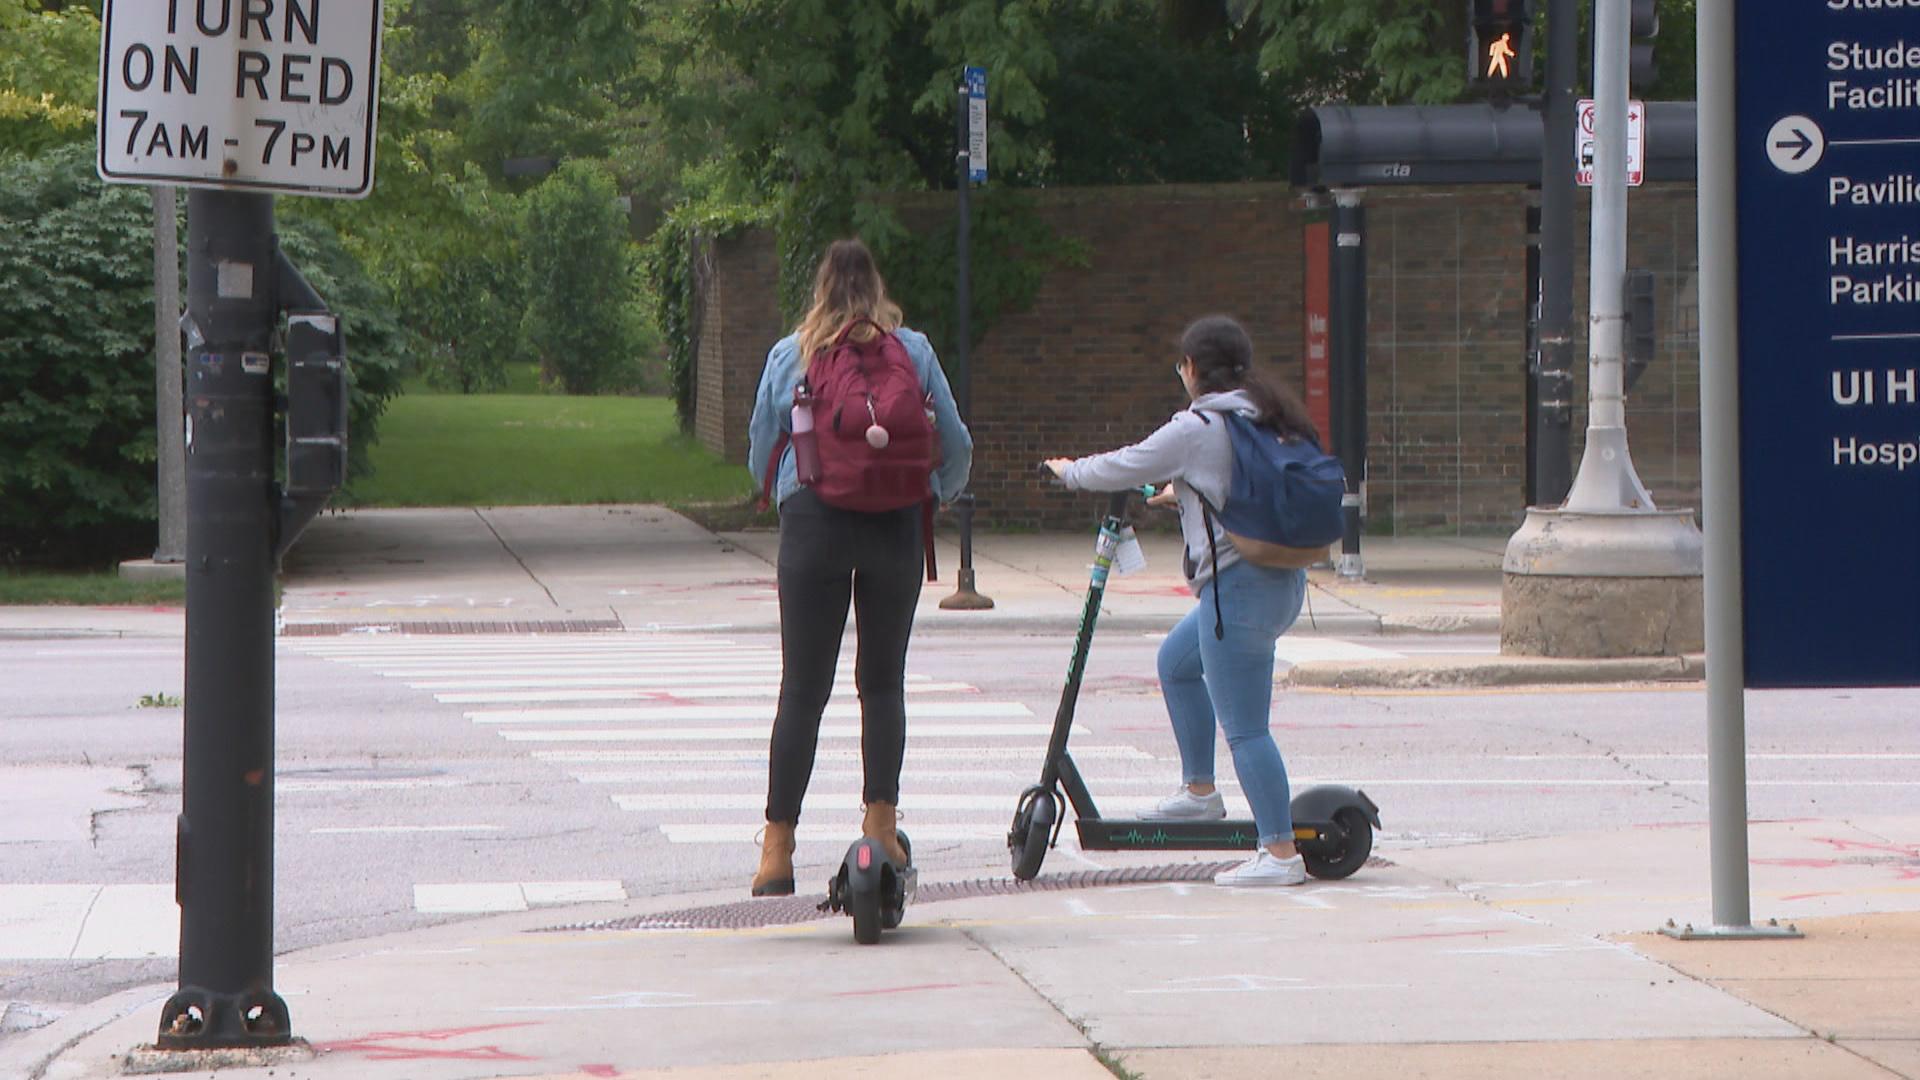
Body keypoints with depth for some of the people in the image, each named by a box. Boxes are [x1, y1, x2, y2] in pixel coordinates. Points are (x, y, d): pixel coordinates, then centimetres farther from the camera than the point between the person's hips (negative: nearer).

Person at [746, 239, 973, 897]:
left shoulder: (789, 356, 6)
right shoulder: (912, 352, 6)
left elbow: (759, 453, 13)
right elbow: (955, 446, 9)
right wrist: (936, 496, 29)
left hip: (813, 520, 0)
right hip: (897, 523, 0)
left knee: (802, 688, 0)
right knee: (883, 682, 11)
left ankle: (777, 848, -4)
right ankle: (881, 824, 4)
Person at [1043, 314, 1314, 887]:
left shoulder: (1197, 429, -13)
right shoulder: (1268, 420, 11)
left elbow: (1122, 469, -4)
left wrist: (1069, 471, 16)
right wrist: (1184, 493, 40)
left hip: (1239, 587, -10)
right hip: (1283, 580, 10)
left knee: (1243, 726, -5)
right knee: (1176, 661, 28)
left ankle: (1280, 852, -6)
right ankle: (1199, 791, 34)